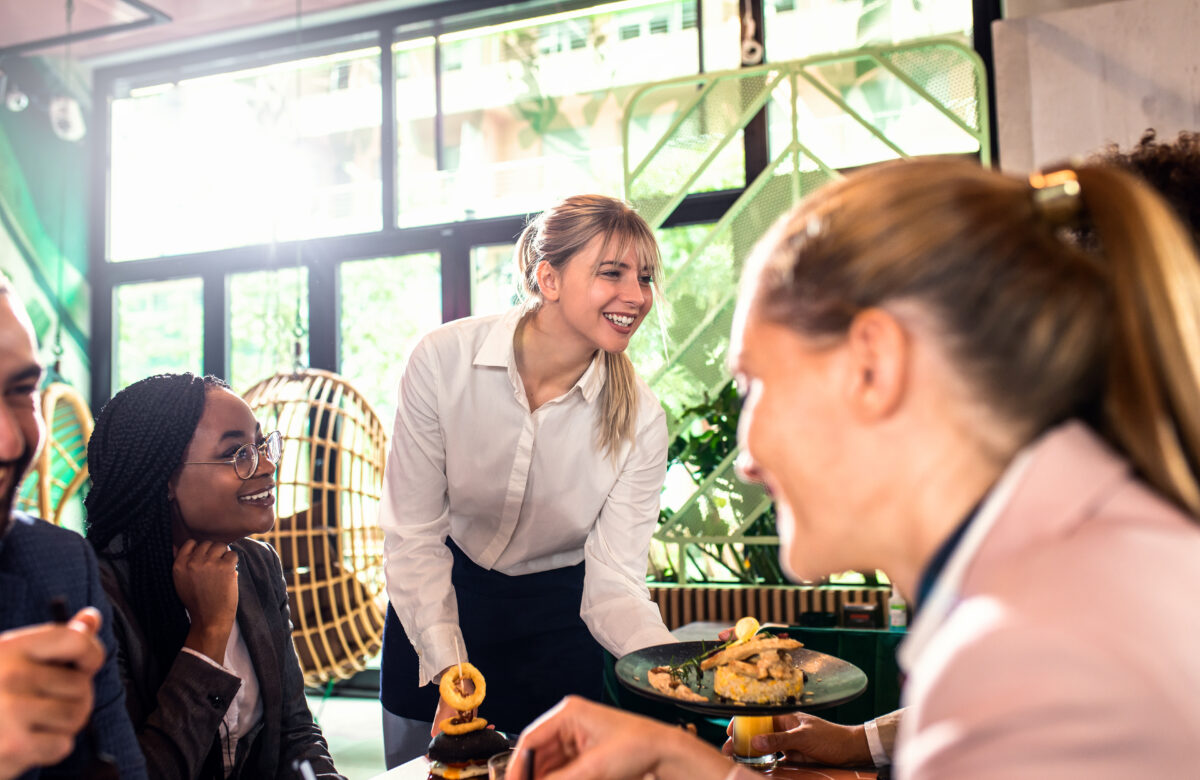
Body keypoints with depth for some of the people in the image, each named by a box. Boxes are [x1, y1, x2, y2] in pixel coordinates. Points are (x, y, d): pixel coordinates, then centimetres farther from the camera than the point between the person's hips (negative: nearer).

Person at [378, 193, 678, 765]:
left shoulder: (640, 422, -20)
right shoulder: (444, 359, -23)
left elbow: (613, 581, -18)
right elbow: (413, 532, -17)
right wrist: (449, 669, -24)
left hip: (556, 619, 0)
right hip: (438, 601, 0)